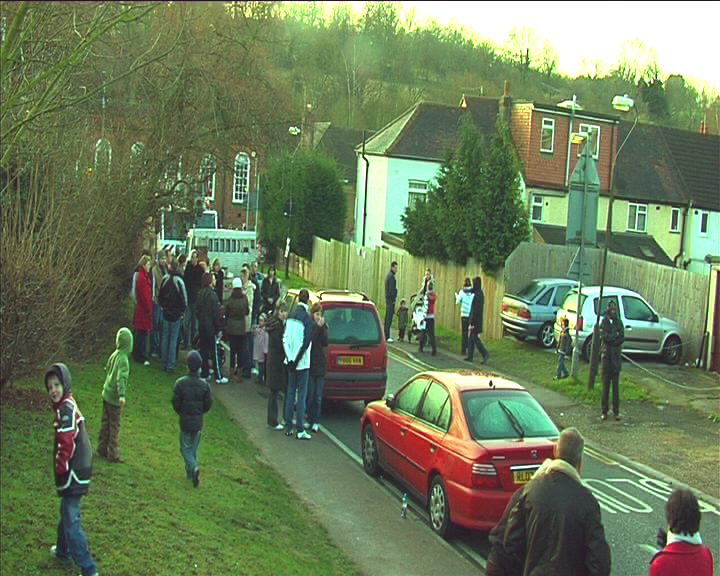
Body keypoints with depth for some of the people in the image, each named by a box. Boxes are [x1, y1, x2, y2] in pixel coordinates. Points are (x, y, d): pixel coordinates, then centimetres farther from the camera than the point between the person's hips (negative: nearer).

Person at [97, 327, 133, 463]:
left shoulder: (114, 355, 1)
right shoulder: (123, 359, -21)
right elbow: (121, 378, -32)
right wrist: (122, 395, -39)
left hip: (106, 394, 7)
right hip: (114, 397, -7)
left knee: (105, 422, 18)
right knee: (114, 426, 3)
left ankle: (102, 448, 28)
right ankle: (112, 454, 10)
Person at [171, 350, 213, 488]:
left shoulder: (180, 383, -14)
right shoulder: (204, 384, -7)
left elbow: (175, 402, -8)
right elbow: (208, 404, -2)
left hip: (185, 421, -2)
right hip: (198, 422, 2)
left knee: (186, 447, 7)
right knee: (194, 447, 16)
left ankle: (193, 468, -15)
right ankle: (190, 473, 24)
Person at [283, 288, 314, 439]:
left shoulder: (290, 316, 5)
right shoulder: (307, 319, -13)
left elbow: (285, 339, 2)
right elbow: (306, 342, -18)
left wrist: (290, 359, -2)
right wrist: (295, 360, -11)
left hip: (291, 361, 6)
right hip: (302, 363, -6)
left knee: (290, 393, 12)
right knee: (301, 395, -2)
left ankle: (288, 427, 16)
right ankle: (300, 430, 0)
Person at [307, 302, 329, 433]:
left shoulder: (323, 326, 8)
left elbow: (325, 343, -5)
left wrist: (322, 328, -13)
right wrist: (318, 328, -18)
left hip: (320, 364, 3)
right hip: (310, 363, -3)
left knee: (318, 396, 3)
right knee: (310, 394, 1)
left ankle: (316, 422, 7)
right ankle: (310, 420, 11)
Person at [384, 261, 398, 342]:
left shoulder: (388, 275, 18)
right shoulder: (391, 276, -14)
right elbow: (391, 289, -19)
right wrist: (393, 300, -17)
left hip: (387, 299, 10)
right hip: (390, 299, -10)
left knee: (387, 317, 13)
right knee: (389, 318, -10)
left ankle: (385, 335, 18)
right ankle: (387, 336, -12)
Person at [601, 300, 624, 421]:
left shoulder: (619, 322, 10)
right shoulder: (604, 322, 1)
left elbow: (622, 338, 0)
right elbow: (604, 337, -12)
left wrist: (610, 338, -11)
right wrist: (616, 335, -5)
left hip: (616, 356, 2)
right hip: (607, 355, -2)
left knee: (616, 384, 3)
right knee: (606, 384, -1)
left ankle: (616, 411, 6)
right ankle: (604, 411, 3)